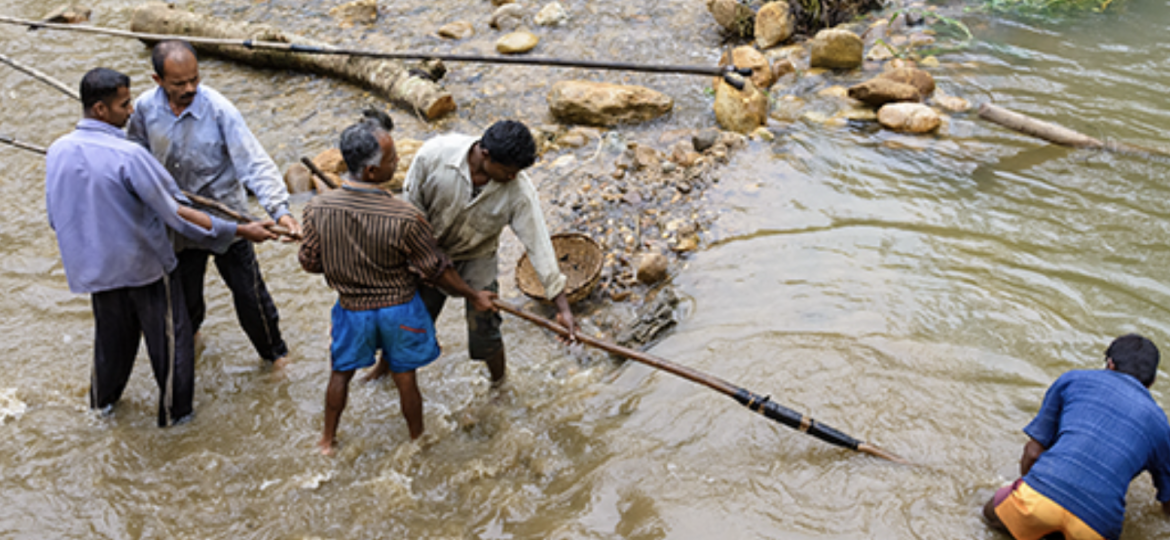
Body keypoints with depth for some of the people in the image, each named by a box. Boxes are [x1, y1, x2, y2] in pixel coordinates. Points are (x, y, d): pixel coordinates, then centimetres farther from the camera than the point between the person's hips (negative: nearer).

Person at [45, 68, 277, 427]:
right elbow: (176, 215, -25)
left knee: (112, 332, 28)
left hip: (95, 268, 6)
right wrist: (240, 231, -21)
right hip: (143, 263, -6)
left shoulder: (57, 152, -7)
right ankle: (174, 410, 27)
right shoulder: (128, 156, -27)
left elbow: (56, 218, 5)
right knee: (169, 336, 14)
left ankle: (103, 397, 47)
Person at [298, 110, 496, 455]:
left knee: (342, 372, 25)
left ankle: (327, 440, 44)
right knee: (405, 378, 19)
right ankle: (418, 440, 42)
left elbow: (310, 262, -6)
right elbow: (437, 270, -17)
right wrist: (474, 297, 0)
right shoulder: (405, 218, -30)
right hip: (398, 308, -2)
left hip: (352, 307, 2)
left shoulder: (318, 209, -22)